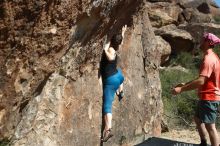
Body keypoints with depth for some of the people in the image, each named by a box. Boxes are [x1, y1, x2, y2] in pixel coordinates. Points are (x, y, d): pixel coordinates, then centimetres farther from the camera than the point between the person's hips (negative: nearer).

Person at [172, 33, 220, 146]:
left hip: (209, 98, -11)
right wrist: (185, 84, 16)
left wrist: (181, 89, -25)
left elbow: (201, 81, -28)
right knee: (198, 119, 22)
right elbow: (203, 78, 20)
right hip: (207, 97, 11)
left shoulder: (209, 59, -20)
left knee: (210, 126, -5)